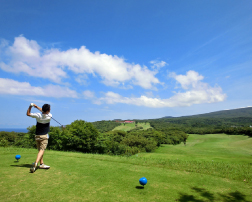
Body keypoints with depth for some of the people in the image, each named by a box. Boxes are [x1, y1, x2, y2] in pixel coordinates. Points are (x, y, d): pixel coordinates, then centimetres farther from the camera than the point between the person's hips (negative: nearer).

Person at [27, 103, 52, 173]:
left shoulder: (38, 115, -10)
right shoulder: (49, 116, -12)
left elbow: (28, 114, 5)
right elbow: (44, 112, 9)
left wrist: (30, 106, 1)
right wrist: (37, 107, 5)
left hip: (37, 136, 4)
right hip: (44, 136, -3)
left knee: (40, 150, 16)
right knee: (42, 150, -7)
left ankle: (41, 164, 21)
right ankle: (36, 163, -26)